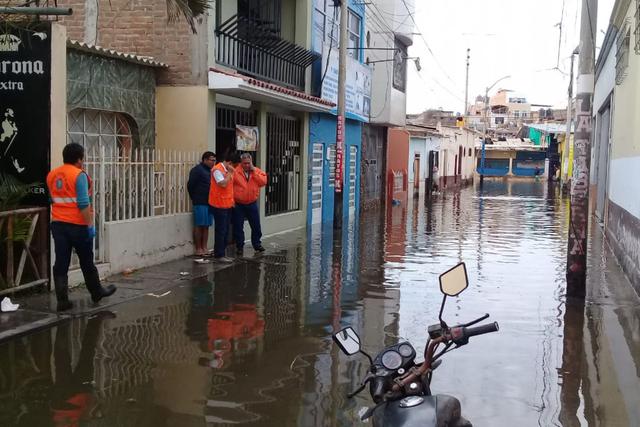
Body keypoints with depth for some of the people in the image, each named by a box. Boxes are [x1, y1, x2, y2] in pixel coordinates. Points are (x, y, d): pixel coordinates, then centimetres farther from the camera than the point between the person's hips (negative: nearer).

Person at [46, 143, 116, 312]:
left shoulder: (52, 175, 8)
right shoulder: (79, 175, -14)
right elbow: (83, 203, -19)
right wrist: (90, 225, -16)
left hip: (57, 224, 5)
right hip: (77, 225, -5)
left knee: (61, 264, 4)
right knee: (86, 262, 11)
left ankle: (62, 300, 1)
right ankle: (97, 292, 27)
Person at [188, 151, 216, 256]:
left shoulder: (211, 170, 15)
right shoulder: (197, 170, -7)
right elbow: (190, 185, -9)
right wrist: (195, 198, -1)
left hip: (209, 202, 7)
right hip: (200, 203, -7)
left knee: (206, 226, 9)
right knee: (199, 226, -3)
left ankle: (204, 248, 14)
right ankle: (198, 249, 1)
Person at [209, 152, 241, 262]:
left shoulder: (227, 170, 14)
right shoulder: (217, 169, -14)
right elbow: (223, 184, -25)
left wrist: (231, 200, 14)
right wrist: (230, 173, -16)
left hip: (227, 205, 9)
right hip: (219, 205, -9)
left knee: (225, 231, 12)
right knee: (221, 231, -5)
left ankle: (221, 254, 18)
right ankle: (219, 255, 1)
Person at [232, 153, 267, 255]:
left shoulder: (257, 171, 2)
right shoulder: (235, 171, -9)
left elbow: (263, 182, -12)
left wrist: (254, 171, -16)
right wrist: (231, 200, -12)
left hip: (252, 204, 3)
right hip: (238, 205, -3)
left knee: (256, 226, 10)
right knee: (238, 227, 5)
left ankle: (257, 244, 26)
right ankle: (240, 247, 16)